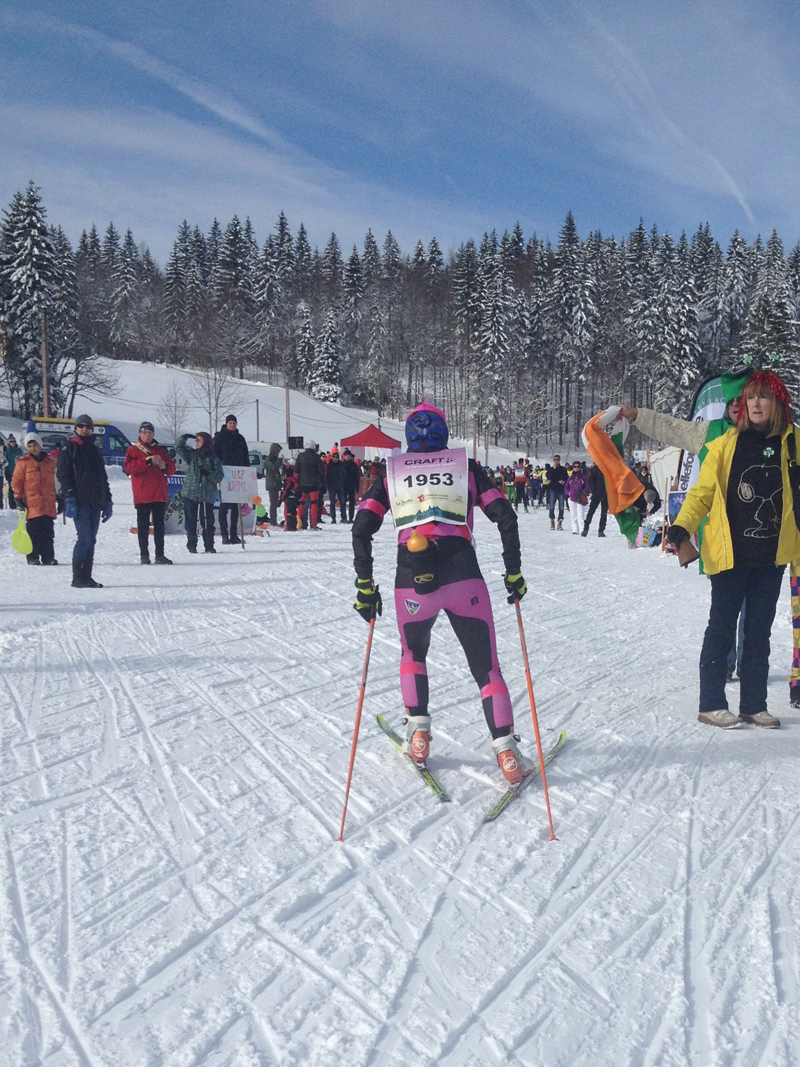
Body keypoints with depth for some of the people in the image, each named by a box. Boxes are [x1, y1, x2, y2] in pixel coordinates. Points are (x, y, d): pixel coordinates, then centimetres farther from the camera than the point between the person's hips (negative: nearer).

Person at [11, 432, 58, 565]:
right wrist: (18, 499, -4)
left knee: (48, 534, 4)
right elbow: (17, 481, 3)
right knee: (33, 533, -3)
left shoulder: (50, 461, 14)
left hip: (48, 505, 3)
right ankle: (33, 558, 4)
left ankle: (48, 558, 8)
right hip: (32, 504, -3)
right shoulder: (23, 462, 4)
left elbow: (55, 481, 21)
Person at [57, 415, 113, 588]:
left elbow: (103, 478, 24)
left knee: (91, 540, 6)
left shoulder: (95, 451, 21)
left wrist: (107, 501, 17)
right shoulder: (69, 449, 4)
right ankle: (77, 577, -7)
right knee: (85, 538, -13)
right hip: (79, 502, -6)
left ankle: (86, 576, 10)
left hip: (95, 502, 6)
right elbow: (63, 475, -6)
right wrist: (69, 498, -17)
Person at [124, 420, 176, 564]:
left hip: (160, 494, 4)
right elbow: (129, 467, -12)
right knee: (143, 525, -2)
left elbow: (172, 469, 15)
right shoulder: (133, 450, 5)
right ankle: (144, 555, 3)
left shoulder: (160, 450, 17)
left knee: (159, 525, 6)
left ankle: (160, 554, 11)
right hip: (142, 494, -4)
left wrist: (164, 465, -7)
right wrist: (148, 461, -18)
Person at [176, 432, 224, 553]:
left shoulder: (213, 459, 1)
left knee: (207, 521, 1)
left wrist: (208, 474, -18)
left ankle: (209, 545, 11)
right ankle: (191, 545, 12)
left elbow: (220, 475, -3)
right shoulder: (192, 455, 10)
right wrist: (183, 438, -6)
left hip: (207, 495, -2)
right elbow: (178, 447, 9)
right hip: (190, 493, 2)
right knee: (190, 521, 4)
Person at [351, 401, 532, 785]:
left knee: (413, 653, 28)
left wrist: (365, 586, 12)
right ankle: (506, 751, 1)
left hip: (411, 581, 1)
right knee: (485, 665, 9)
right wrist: (513, 573, 14)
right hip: (464, 577, -1)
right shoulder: (467, 468, 16)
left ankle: (418, 732, 21)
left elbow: (361, 529, 8)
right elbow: (505, 516, 8)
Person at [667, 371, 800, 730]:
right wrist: (683, 525, -16)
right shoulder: (726, 444, -2)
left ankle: (754, 704, 21)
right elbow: (703, 491, -3)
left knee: (759, 632, 11)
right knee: (722, 628, 3)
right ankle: (711, 704, 11)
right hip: (731, 552, -2)